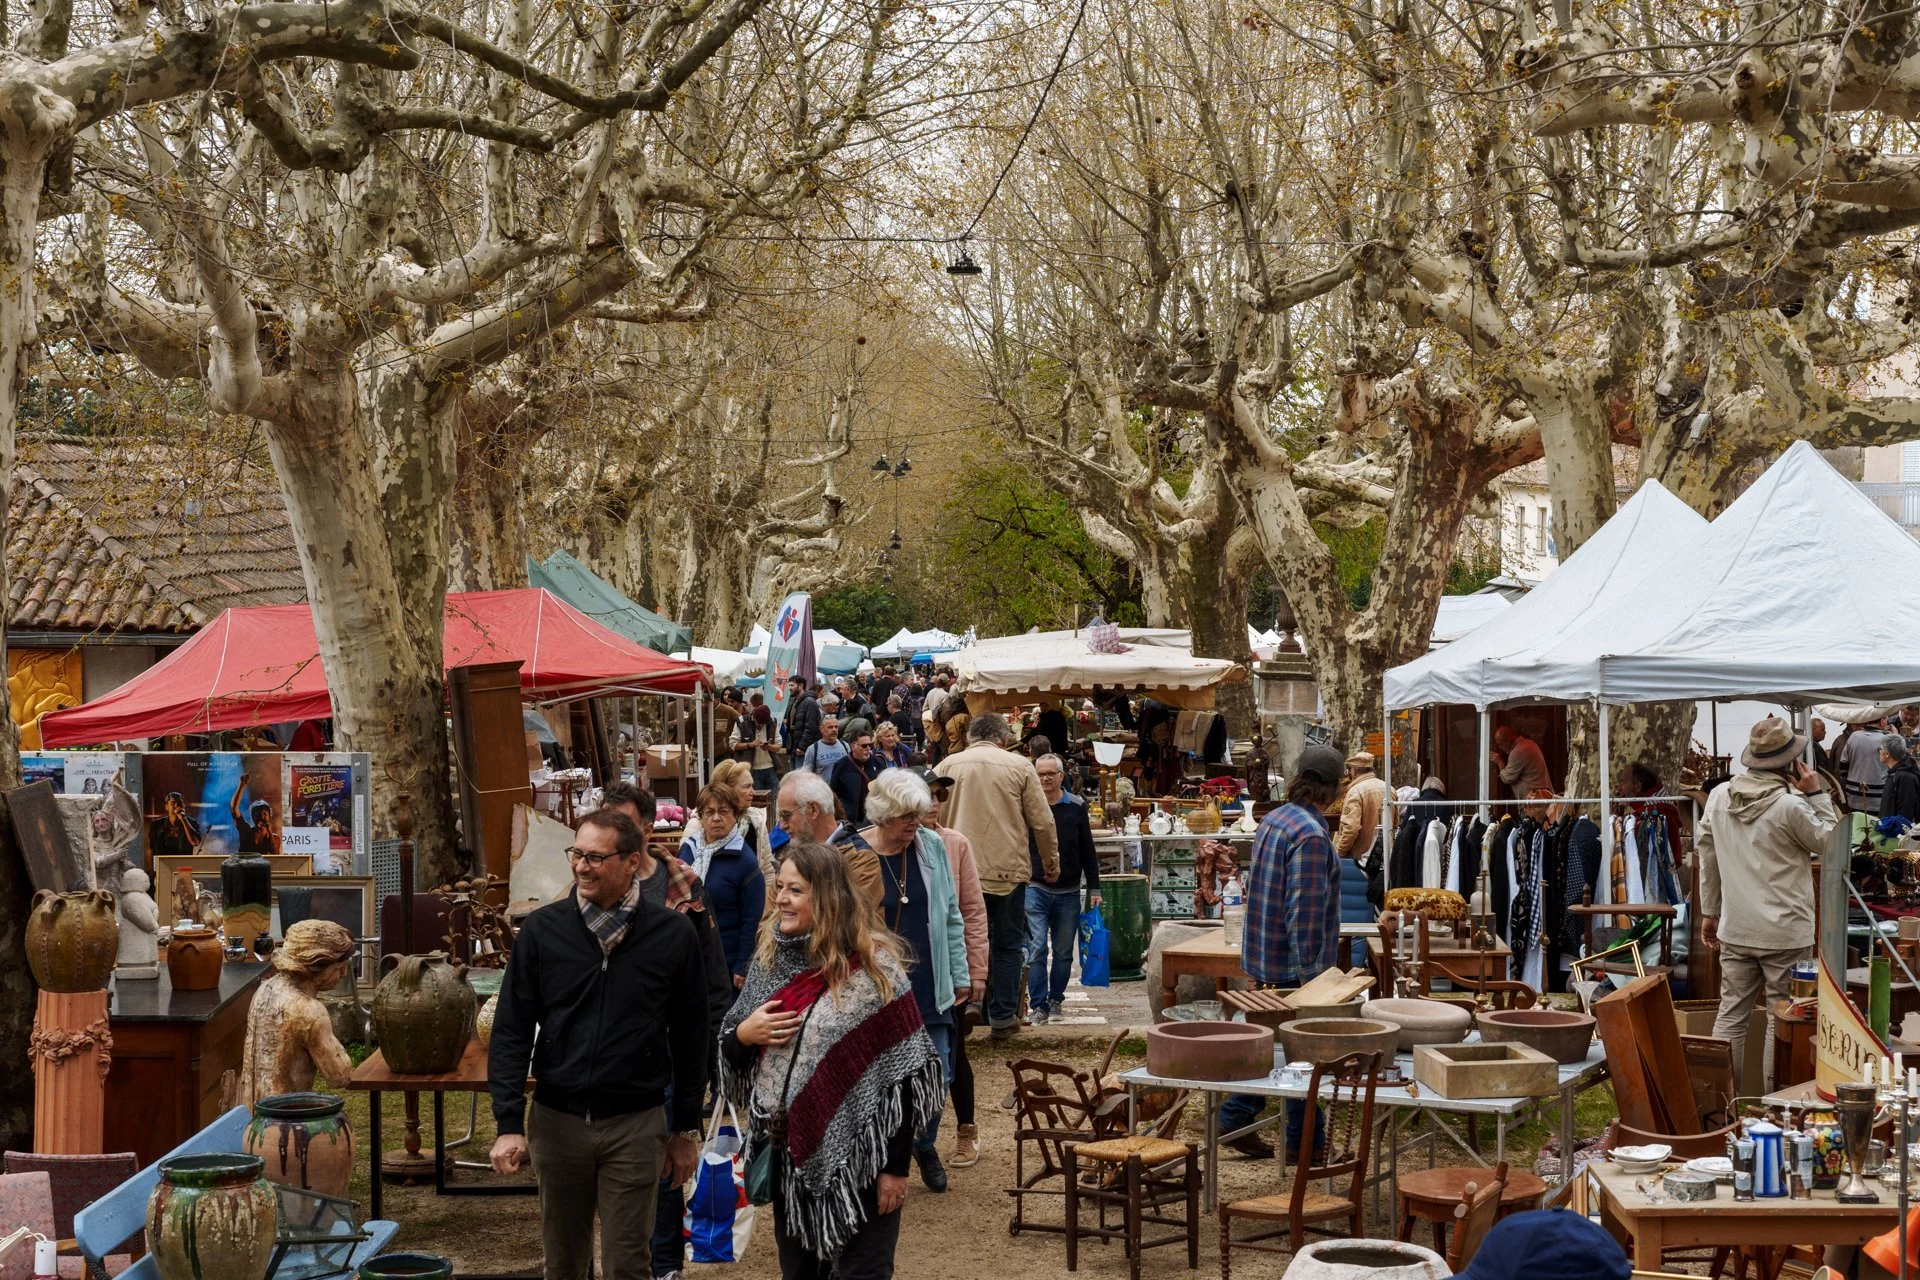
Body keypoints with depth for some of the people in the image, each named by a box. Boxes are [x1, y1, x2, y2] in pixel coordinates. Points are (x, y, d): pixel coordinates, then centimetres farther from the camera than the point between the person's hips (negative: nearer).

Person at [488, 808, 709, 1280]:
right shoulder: (542, 930, -3)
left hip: (636, 1125, -2)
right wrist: (509, 1123, -7)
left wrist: (687, 1128, 4)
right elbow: (511, 1031, -1)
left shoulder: (674, 934, -5)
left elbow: (691, 1037, 2)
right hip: (556, 1120, 2)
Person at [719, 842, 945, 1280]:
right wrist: (744, 1034, -11)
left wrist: (895, 1166, -14)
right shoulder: (768, 960, 4)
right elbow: (730, 1053, 12)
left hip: (858, 1158, -6)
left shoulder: (872, 967, -13)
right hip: (789, 1152, 6)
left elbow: (904, 1073, -13)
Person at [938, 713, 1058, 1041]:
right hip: (1007, 869, -2)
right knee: (1007, 946, 8)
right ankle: (1002, 1017, 8)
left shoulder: (948, 765, 4)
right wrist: (1051, 862, 15)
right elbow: (1042, 822, 0)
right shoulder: (1019, 766, -1)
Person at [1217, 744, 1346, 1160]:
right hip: (1297, 964, -9)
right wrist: (1311, 973, -21)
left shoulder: (1272, 820, 8)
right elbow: (1304, 911, -24)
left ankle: (1236, 1118, 22)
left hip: (1265, 958, 9)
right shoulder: (1311, 834, -21)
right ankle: (1305, 1142, 11)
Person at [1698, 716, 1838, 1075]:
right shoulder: (1790, 806, -16)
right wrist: (1817, 795, 0)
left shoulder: (1720, 796, 2)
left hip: (1735, 930, 5)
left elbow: (1706, 855, 9)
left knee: (1731, 1015, 9)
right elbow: (1830, 844, -2)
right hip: (1786, 933, -5)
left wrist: (1710, 912, 18)